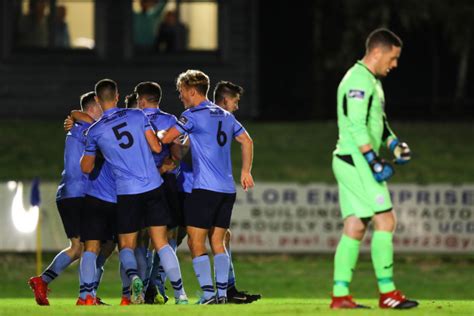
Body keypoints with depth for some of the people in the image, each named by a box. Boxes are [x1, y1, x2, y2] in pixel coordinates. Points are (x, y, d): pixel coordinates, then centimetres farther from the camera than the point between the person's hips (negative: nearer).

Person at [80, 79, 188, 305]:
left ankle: (133, 276, -20)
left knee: (126, 245, 11)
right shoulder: (137, 116, 1)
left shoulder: (94, 131, 0)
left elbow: (86, 168, 10)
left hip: (126, 192, -1)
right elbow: (156, 147, 1)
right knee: (161, 242, 6)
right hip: (153, 187, 1)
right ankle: (180, 293, 0)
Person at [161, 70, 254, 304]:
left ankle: (208, 293, -14)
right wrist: (245, 171, 28)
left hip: (205, 188, -7)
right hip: (227, 188, 7)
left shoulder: (193, 115, -7)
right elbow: (247, 141, 23)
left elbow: (166, 138, -9)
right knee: (218, 242, 11)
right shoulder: (225, 116, 15)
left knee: (196, 242, -5)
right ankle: (222, 293, 5)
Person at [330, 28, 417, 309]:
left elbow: (378, 123, 28)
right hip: (356, 160, -10)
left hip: (351, 162, 10)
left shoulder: (372, 81, 19)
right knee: (385, 220, -8)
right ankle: (387, 292, -6)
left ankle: (340, 295, 4)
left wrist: (394, 144, 12)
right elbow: (356, 127, -21)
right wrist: (375, 163, -23)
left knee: (355, 228, 7)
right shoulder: (359, 80, -14)